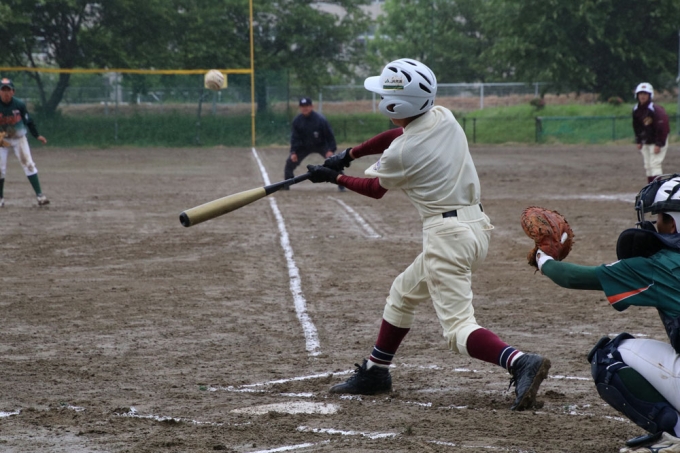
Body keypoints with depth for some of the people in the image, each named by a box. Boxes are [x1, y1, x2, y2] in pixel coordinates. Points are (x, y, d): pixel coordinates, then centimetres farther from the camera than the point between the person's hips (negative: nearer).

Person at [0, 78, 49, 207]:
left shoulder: (19, 105, -15)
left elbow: (28, 120, 0)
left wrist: (37, 135, 4)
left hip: (19, 138, 0)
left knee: (29, 164, -9)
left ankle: (39, 195, -11)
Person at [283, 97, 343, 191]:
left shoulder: (320, 119, -22)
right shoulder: (297, 120, -13)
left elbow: (329, 135, -15)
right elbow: (294, 137, -6)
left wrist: (331, 150, -23)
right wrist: (293, 152, -15)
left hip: (321, 145, -3)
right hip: (304, 147, 3)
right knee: (290, 162, -4)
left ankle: (341, 185, -8)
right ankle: (286, 185, 13)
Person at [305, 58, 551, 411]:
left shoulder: (401, 154, -16)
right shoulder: (445, 118, 4)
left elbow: (374, 189, 6)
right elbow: (397, 135, 23)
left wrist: (334, 177, 19)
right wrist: (349, 154, 23)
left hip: (447, 235, -9)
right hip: (476, 226, 9)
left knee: (458, 328, -11)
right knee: (403, 293, 24)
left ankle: (520, 363, -32)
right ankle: (375, 372, 35)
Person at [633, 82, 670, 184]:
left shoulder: (656, 110, -21)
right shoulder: (636, 110, 1)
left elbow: (663, 127, -22)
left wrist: (659, 144, -23)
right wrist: (638, 141, 11)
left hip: (657, 141, -7)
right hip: (646, 142, 7)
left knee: (655, 164, -16)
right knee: (648, 166, 8)